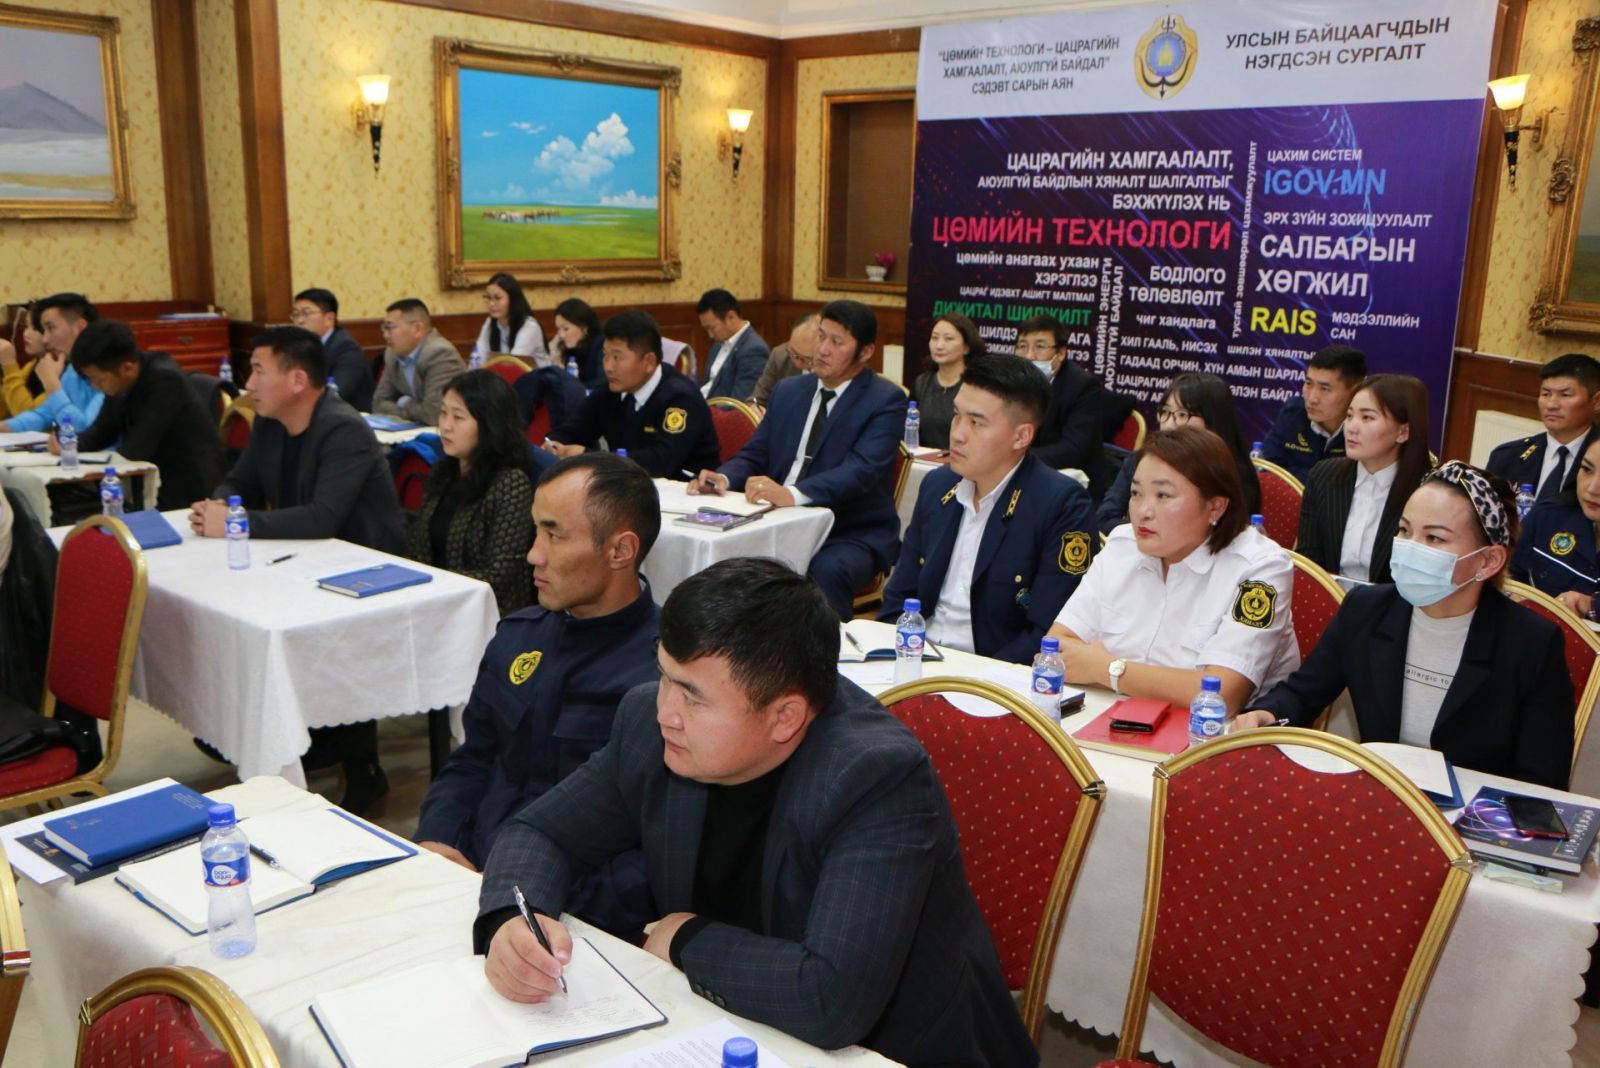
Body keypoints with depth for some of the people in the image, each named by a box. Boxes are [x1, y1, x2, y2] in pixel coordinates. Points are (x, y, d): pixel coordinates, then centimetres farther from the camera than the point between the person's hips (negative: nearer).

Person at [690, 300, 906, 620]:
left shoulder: (886, 401, -5)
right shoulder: (788, 390, 15)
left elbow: (861, 470, -20)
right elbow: (754, 454, 14)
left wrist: (792, 494, -36)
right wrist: (724, 477, -11)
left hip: (853, 533, -5)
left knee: (826, 571, -36)